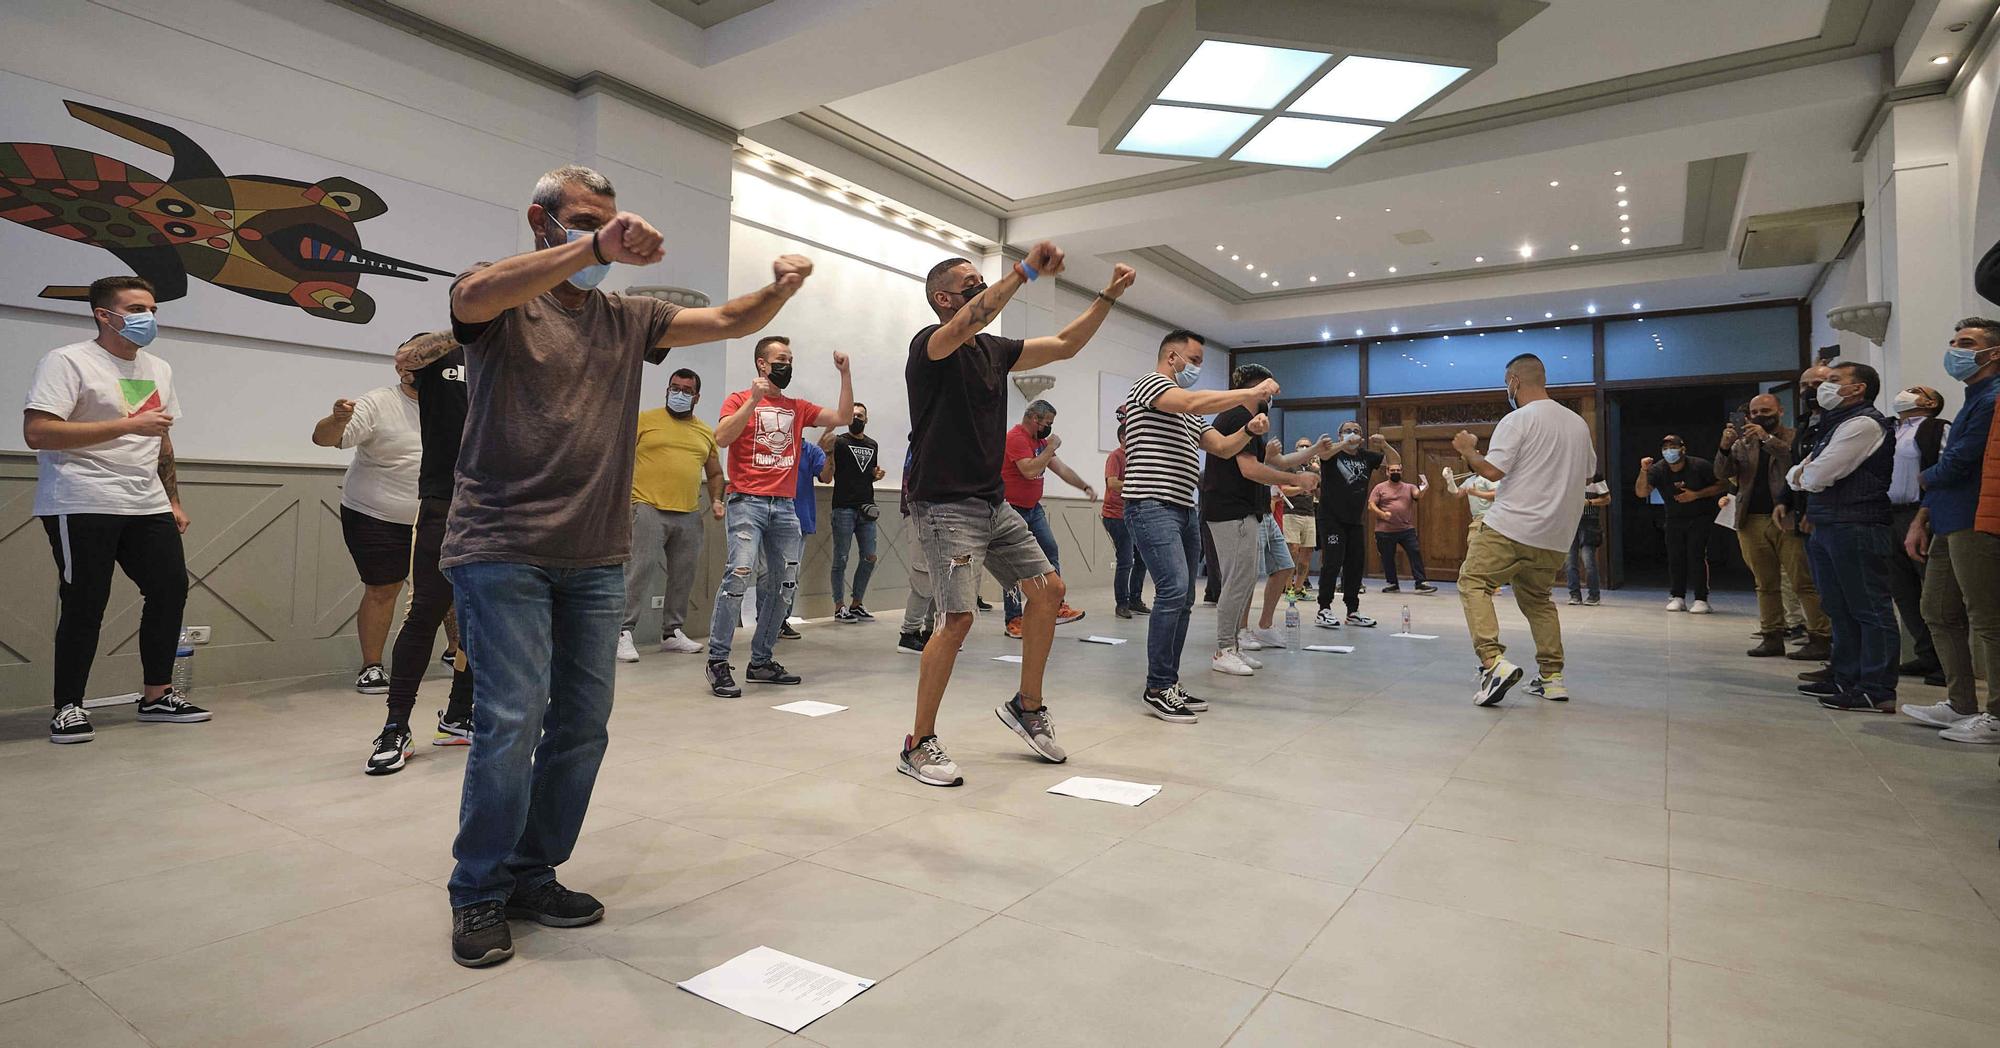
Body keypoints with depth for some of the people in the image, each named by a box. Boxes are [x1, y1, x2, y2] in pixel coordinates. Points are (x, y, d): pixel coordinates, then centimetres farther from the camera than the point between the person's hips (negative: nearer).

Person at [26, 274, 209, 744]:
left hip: (147, 505, 7)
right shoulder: (67, 361, -6)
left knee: (170, 590, 3)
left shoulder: (159, 369, 16)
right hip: (83, 505, -7)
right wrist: (129, 424, -19)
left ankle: (156, 696, 15)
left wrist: (173, 501, 17)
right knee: (86, 603, -3)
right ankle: (68, 707, 11)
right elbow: (37, 433, -17)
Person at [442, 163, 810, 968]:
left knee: (583, 723, 8)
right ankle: (479, 896, 12)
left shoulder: (629, 319, 14)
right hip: (503, 551, -5)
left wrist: (780, 287, -10)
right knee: (512, 720, -8)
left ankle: (532, 874, 25)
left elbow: (730, 321, 11)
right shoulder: (500, 303, 0)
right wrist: (592, 247, -37)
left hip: (597, 558, 5)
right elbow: (475, 295, -24)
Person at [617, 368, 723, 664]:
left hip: (690, 516, 5)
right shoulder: (645, 419, 5)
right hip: (649, 509, -5)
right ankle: (624, 633, -4)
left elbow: (715, 473, 23)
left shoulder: (706, 433, 16)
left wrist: (716, 500, 6)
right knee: (640, 571, -10)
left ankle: (672, 632, 20)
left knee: (684, 576, 8)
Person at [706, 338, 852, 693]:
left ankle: (761, 661, 15)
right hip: (747, 502, -6)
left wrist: (845, 374, 5)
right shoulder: (740, 399, 5)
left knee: (784, 583, 5)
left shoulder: (798, 408, 17)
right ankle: (717, 662, -12)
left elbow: (843, 416, 12)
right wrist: (754, 399, -16)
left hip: (786, 506, 6)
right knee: (740, 573, -20)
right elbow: (722, 438, -12)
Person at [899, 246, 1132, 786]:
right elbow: (969, 321, -31)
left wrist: (1109, 295, 9)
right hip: (946, 505, -8)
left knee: (1049, 589, 6)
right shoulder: (929, 344, -8)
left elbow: (1065, 344, 17)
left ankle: (1027, 706, 23)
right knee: (958, 618, -17)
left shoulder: (994, 350, 14)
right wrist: (1025, 271, -36)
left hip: (995, 503, 8)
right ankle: (918, 745, -1)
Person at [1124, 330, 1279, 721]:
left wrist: (1250, 429, 4)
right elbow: (1196, 402, -20)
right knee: (1174, 589, -19)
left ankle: (1168, 684, 14)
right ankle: (1157, 688, -11)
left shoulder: (1190, 412, 25)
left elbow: (1222, 447, 23)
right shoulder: (1149, 383, -2)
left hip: (1185, 510, 10)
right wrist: (1252, 392, -16)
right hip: (1153, 507, -10)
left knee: (1183, 600, 7)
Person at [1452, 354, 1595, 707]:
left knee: (1473, 584, -4)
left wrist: (1467, 450, 2)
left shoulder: (1518, 420, -8)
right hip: (1556, 535, 8)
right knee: (1537, 598, 20)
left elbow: (1492, 471, -17)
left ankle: (1494, 661, -22)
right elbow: (1588, 469, 27)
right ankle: (1552, 677, 18)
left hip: (1511, 527, -8)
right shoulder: (1578, 423, 15)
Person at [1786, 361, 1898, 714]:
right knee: (1840, 608, 14)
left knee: (1870, 609, -7)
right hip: (1826, 528, 10)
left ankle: (1878, 691, -4)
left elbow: (1817, 476, -19)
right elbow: (1796, 476, 19)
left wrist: (1803, 474, 3)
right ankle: (1847, 680, 22)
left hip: (1856, 528, -10)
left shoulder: (1863, 423, -10)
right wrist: (1801, 474, -4)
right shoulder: (1834, 424, 22)